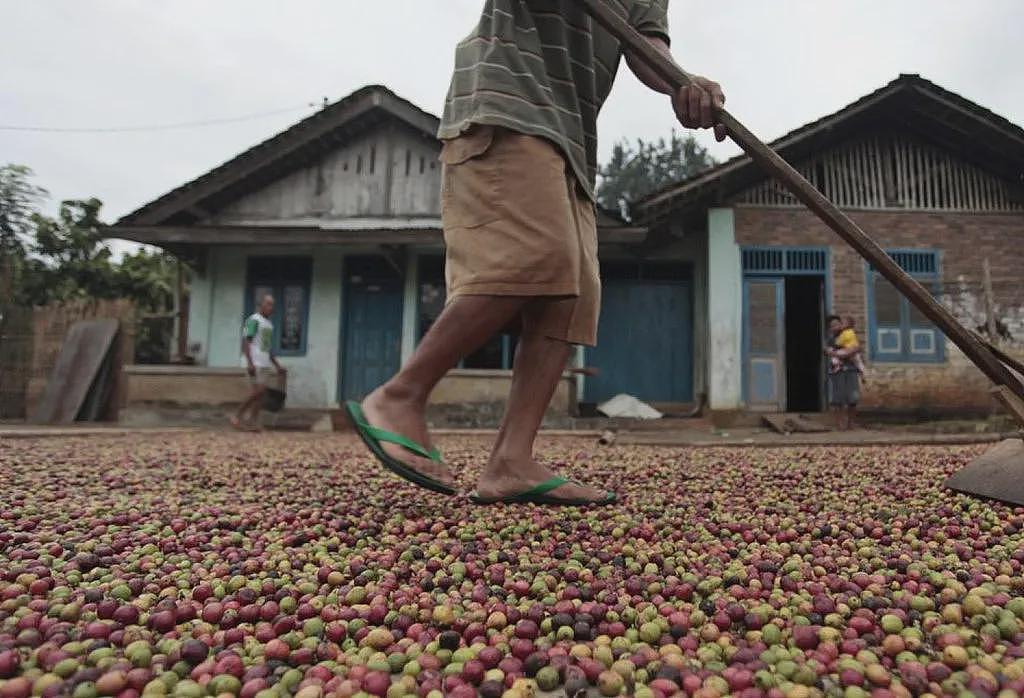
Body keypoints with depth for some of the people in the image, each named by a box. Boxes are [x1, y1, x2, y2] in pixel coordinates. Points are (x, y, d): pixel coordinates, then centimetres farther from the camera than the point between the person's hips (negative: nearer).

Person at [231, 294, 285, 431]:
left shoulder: (269, 324, 18)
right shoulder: (253, 320, -8)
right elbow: (245, 342, -15)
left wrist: (277, 366, 17)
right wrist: (250, 363, -24)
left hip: (264, 364, 8)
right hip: (254, 363, -8)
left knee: (260, 394, 2)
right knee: (258, 391, -13)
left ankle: (253, 421, 3)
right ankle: (238, 416, -1)